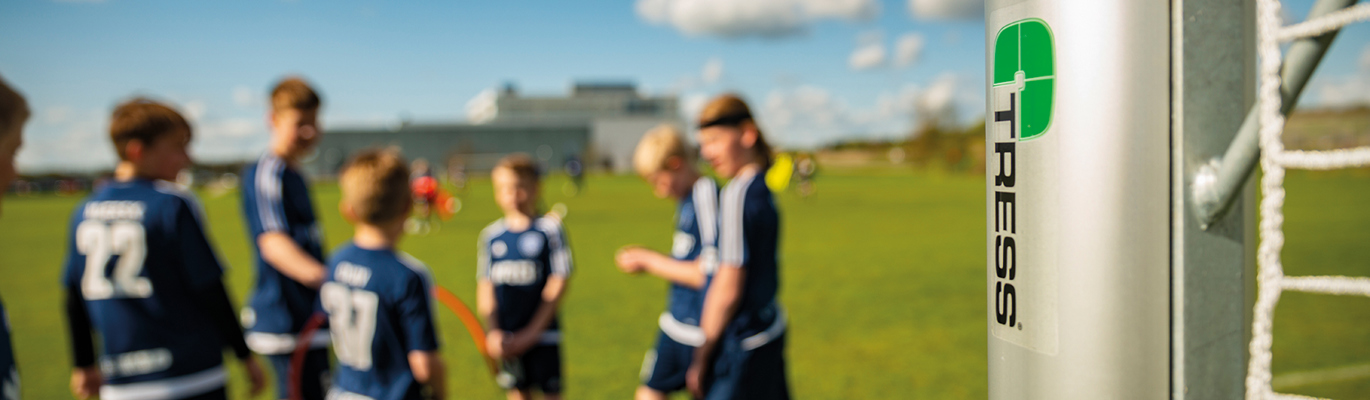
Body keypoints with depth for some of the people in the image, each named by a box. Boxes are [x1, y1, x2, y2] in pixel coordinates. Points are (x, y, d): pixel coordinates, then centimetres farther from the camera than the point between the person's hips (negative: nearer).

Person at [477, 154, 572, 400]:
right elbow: (485, 287, 5)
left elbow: (558, 285, -9)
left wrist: (531, 333, -12)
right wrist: (493, 332, -7)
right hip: (507, 339, 3)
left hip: (542, 332, -3)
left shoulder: (550, 229, -6)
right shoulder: (491, 236, 5)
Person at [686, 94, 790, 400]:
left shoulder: (737, 194, -18)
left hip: (742, 347, -9)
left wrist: (702, 357, -11)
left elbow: (728, 290, -19)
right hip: (768, 331, 9)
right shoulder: (761, 189, 8)